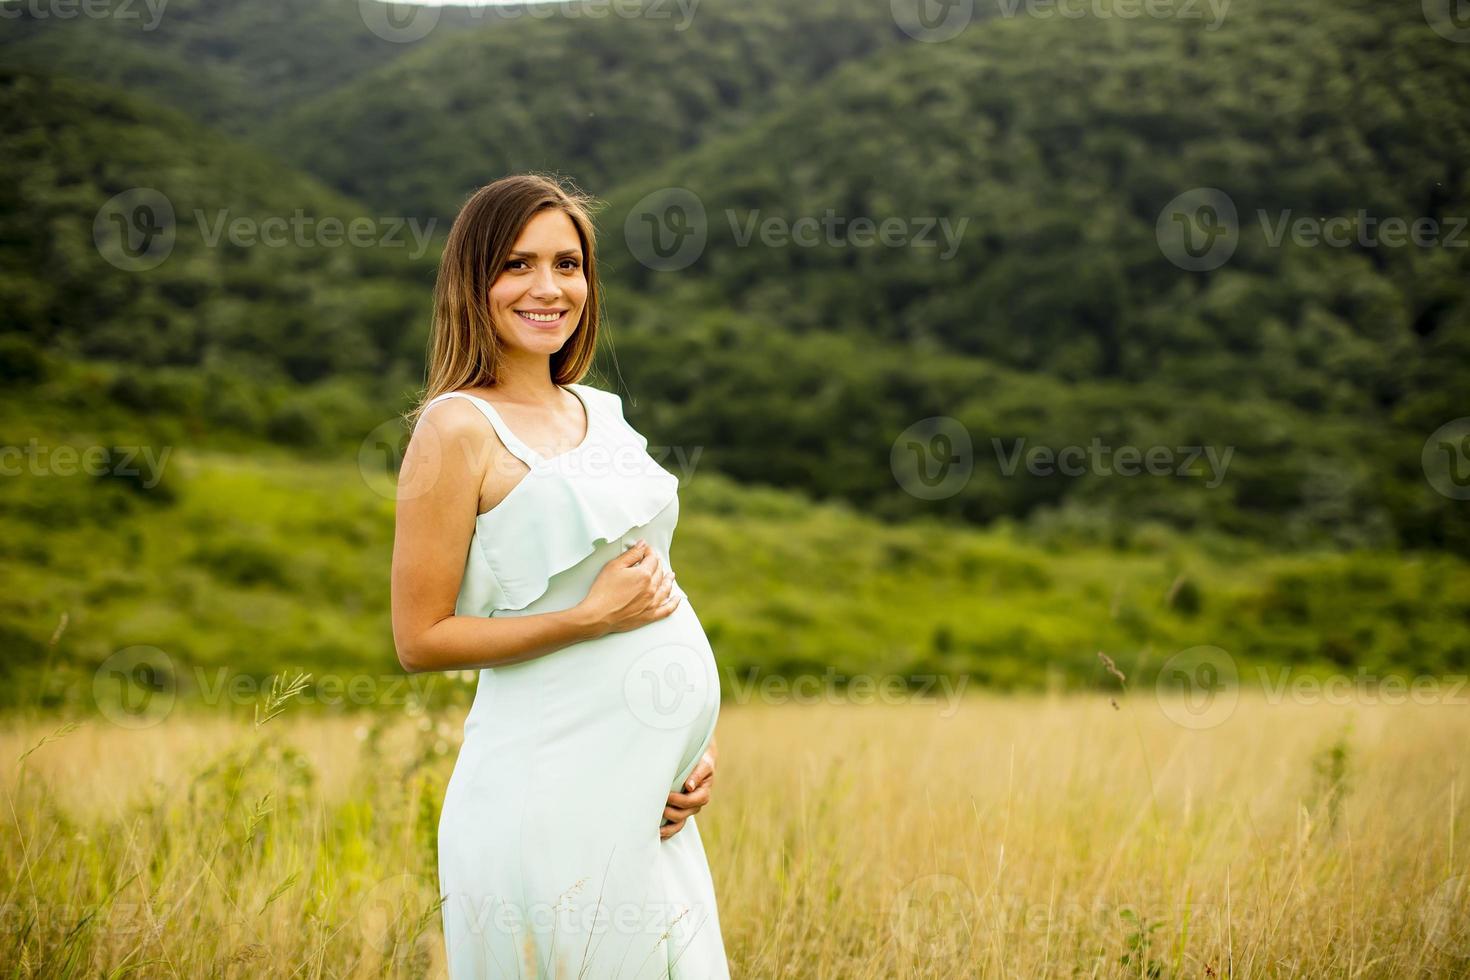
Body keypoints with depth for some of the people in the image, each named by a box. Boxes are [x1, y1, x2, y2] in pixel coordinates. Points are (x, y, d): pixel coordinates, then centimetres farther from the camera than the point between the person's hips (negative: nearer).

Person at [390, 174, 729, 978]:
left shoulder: (600, 413, 12)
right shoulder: (458, 428, -9)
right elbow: (420, 639, -11)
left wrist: (696, 742, 8)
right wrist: (595, 616, -17)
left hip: (647, 787, 7)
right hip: (554, 787, -7)